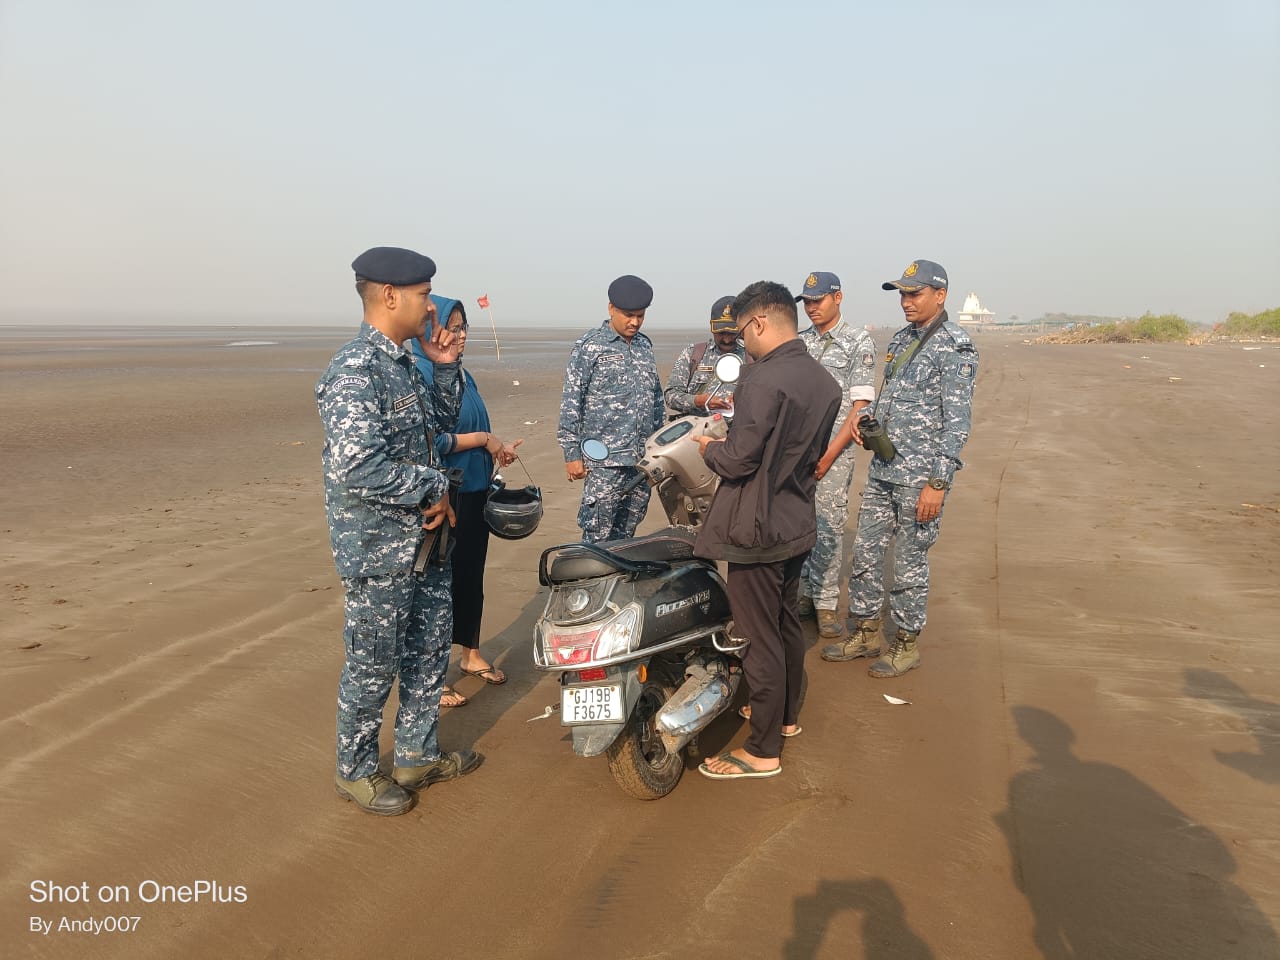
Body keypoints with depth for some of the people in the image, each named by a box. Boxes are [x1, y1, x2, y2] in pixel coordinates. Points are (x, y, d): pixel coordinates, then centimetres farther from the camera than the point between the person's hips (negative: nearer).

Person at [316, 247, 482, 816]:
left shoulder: (400, 362, 8)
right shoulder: (355, 370, -21)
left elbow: (438, 423, 21)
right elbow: (357, 467, -30)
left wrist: (445, 368, 6)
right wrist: (433, 488, -18)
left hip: (422, 539, 9)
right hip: (379, 550, -9)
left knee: (429, 649, 19)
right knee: (373, 664, 7)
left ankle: (417, 755, 36)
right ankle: (356, 771, 28)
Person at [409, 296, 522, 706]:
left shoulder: (462, 375, 11)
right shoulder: (421, 375, -16)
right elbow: (431, 442, -24)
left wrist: (497, 449, 1)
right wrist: (483, 438, -16)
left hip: (475, 491, 8)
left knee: (472, 574, 17)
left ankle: (470, 654, 34)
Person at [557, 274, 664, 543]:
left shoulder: (645, 345, 14)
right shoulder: (589, 346, -4)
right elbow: (571, 401, -7)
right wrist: (572, 454, -10)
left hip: (643, 460, 6)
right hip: (605, 462, -6)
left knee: (625, 536, 12)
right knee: (597, 539, -5)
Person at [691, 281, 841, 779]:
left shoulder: (763, 381, -23)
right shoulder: (824, 380, 5)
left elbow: (738, 460, -23)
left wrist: (709, 447, -2)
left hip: (756, 532, -9)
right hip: (797, 523, 9)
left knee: (759, 640, 2)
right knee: (786, 625, 23)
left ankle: (763, 751, 14)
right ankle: (785, 714, 41)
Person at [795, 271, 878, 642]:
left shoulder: (859, 343, -2)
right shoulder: (799, 342, 13)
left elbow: (861, 406, -7)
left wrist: (829, 454, -13)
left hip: (834, 449, -4)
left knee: (828, 528, -3)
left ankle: (826, 604, 7)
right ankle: (804, 594, 20)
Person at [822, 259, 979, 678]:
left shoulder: (954, 347, -12)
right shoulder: (901, 338, 12)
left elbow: (957, 421, -16)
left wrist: (938, 483, -20)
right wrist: (866, 417, 2)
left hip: (920, 476, -8)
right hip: (882, 470, 8)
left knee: (910, 562, 3)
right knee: (865, 553, 12)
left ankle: (907, 643, 18)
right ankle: (864, 633, 25)